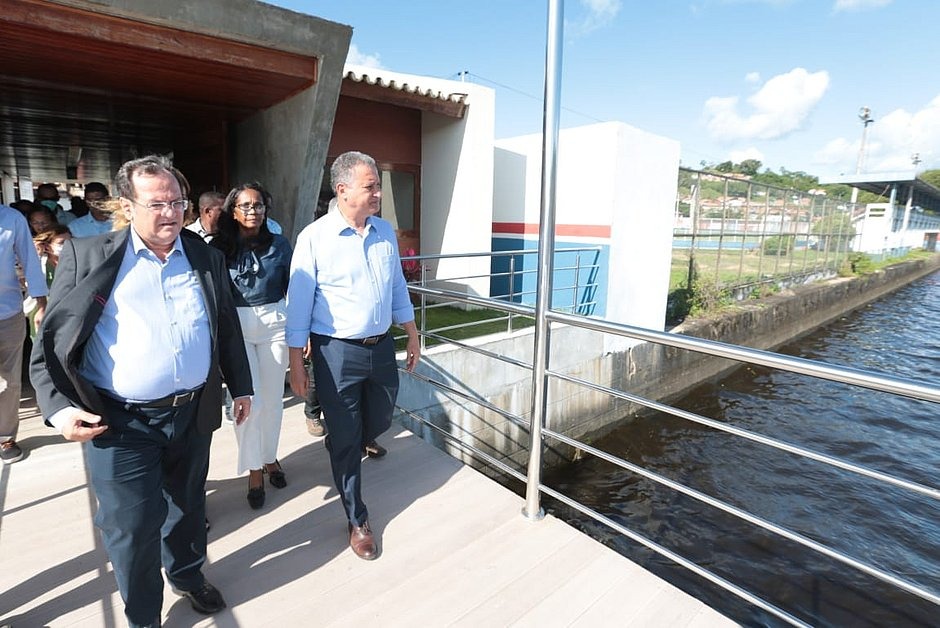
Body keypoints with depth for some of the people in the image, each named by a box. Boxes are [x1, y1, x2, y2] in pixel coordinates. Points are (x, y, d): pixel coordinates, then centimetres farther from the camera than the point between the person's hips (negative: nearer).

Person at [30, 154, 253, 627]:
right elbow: (50, 341, -2)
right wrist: (59, 406, -13)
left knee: (188, 504, 21)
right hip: (119, 423, -3)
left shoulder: (206, 258, 5)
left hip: (193, 413, 3)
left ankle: (188, 574, 48)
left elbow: (228, 329, 11)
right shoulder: (86, 257, -4)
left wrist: (240, 387, 13)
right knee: (131, 526, 8)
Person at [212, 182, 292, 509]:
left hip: (274, 323, 2)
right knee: (249, 401, -2)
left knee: (272, 398, 10)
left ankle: (269, 457, 33)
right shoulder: (219, 247, -1)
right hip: (235, 327, -1)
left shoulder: (279, 244, 2)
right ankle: (254, 468, 18)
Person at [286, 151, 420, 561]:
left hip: (381, 347, 5)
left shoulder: (385, 232, 3)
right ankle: (357, 521, 28)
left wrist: (412, 335, 13)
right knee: (345, 438, 8)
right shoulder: (314, 238, -11)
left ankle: (347, 453, 55)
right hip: (336, 353, -4)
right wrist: (296, 362, -8)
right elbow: (299, 303, -8)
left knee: (379, 422, 20)